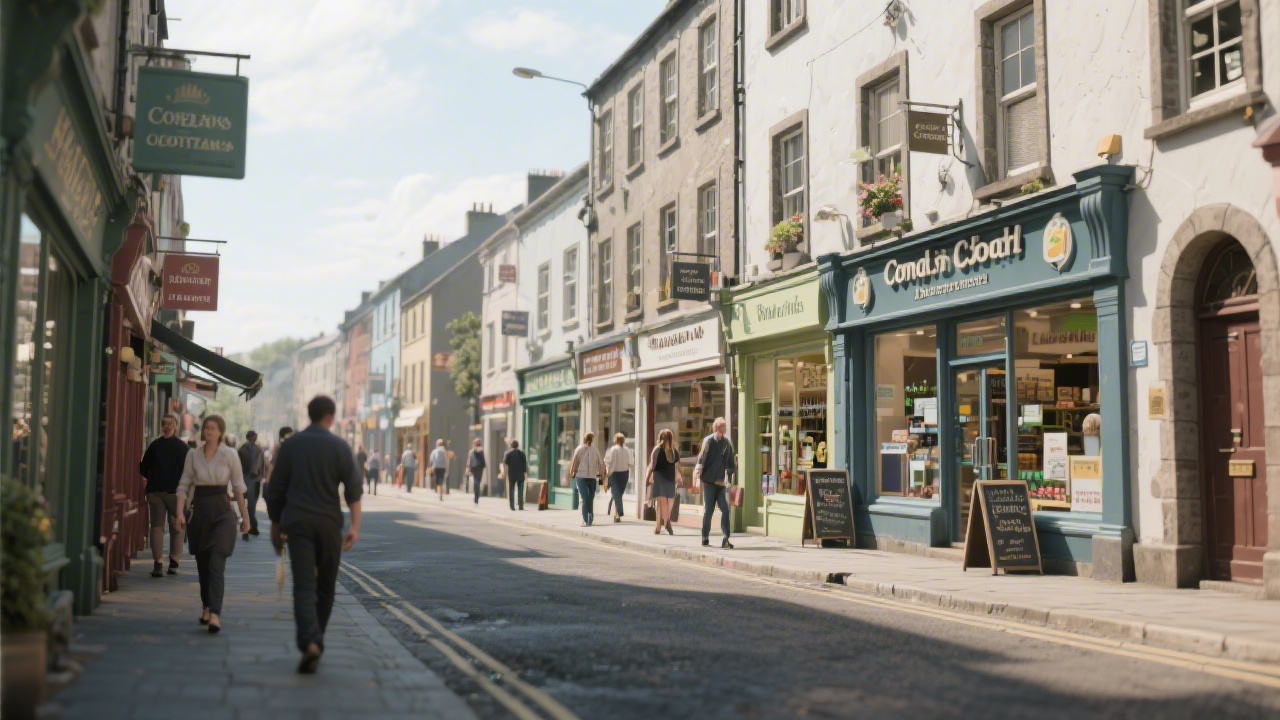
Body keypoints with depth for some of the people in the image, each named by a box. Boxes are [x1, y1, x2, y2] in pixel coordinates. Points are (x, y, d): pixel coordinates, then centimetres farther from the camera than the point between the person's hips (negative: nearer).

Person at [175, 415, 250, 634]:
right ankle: (207, 607, 28)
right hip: (199, 512, 3)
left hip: (221, 512, -3)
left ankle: (215, 615, -20)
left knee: (216, 565, -13)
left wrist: (245, 516, 5)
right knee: (202, 565, 11)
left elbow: (238, 487, 3)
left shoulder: (229, 455, -2)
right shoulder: (192, 455, 4)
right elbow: (184, 485, 5)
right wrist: (180, 513, -6)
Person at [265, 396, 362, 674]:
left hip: (297, 524, 0)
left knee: (303, 586, -7)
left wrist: (275, 525, 17)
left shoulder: (291, 445, 6)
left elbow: (275, 490, 8)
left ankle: (310, 643, -26)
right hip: (328, 523, 0)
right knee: (325, 587, 15)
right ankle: (316, 642, 26)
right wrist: (355, 525, -13)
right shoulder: (340, 446, 0)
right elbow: (353, 487, -11)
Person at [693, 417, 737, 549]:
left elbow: (731, 463, 16)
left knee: (725, 509, -5)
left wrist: (731, 479, 13)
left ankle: (725, 539, -4)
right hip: (709, 481, -4)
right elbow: (701, 459, -7)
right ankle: (705, 538, 13)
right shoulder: (708, 440, -5)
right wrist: (698, 477, -12)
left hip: (721, 482, 4)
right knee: (708, 510, 2)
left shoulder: (727, 442, 9)